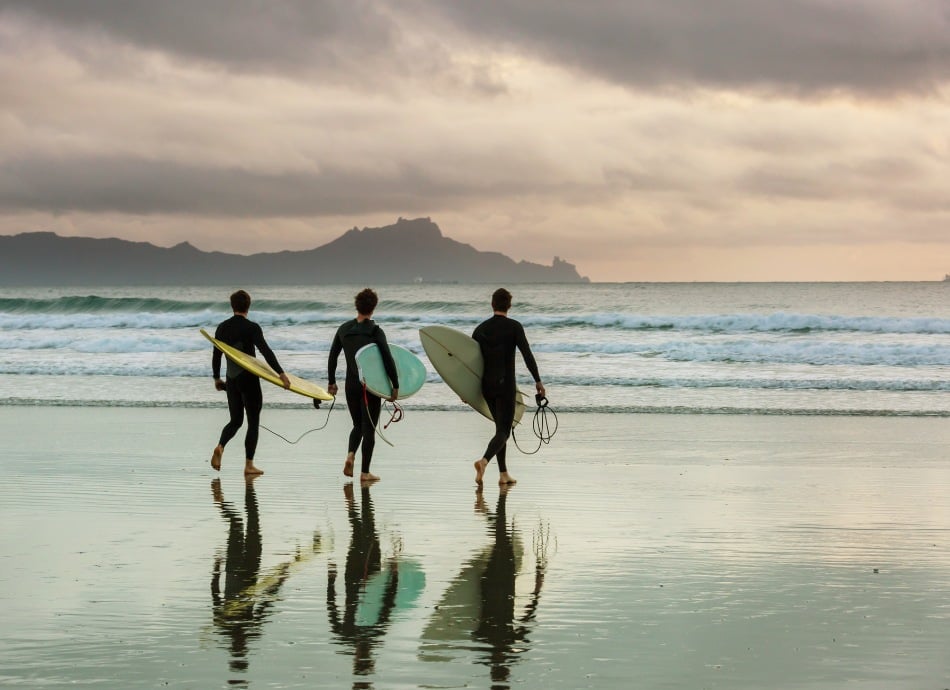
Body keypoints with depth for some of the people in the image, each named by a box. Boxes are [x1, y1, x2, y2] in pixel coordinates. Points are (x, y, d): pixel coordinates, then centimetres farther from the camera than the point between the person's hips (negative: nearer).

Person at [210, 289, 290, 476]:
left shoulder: (222, 328, 5)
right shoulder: (251, 328, -12)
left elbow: (216, 354, 11)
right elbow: (266, 351, -21)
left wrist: (216, 378, 23)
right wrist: (280, 373, -25)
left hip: (232, 380, 5)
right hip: (249, 379, -5)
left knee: (235, 420, 16)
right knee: (253, 421, 4)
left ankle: (220, 446, -13)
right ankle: (249, 465, 2)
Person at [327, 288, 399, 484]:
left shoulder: (344, 329, 3)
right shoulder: (375, 331, -11)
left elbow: (332, 357, 9)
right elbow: (388, 360, -15)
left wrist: (331, 382, 19)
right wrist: (395, 386, -9)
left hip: (351, 385, 4)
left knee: (358, 424, 19)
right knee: (369, 427, 4)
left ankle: (350, 454, -8)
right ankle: (365, 472, 4)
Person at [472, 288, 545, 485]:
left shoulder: (481, 329, 7)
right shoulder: (514, 327, -6)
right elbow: (527, 355, -13)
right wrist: (538, 380, -8)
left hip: (486, 386, 5)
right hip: (505, 386, -5)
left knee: (501, 427, 17)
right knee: (504, 430, -6)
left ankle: (503, 473, 15)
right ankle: (484, 460, -32)